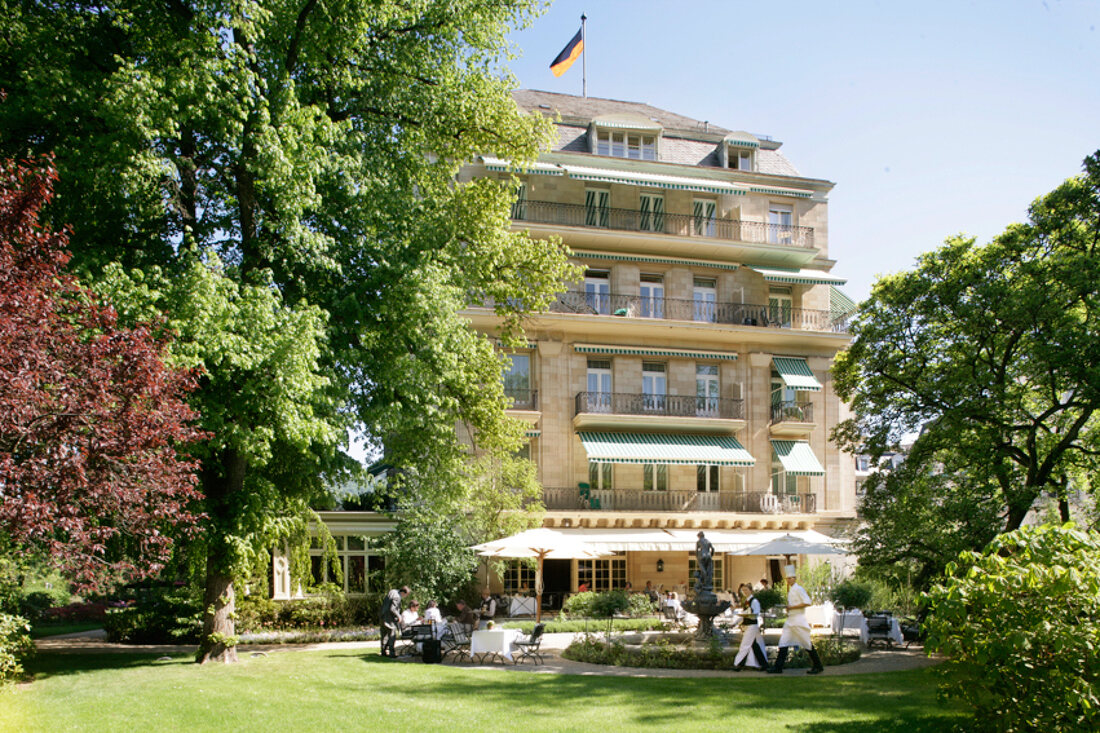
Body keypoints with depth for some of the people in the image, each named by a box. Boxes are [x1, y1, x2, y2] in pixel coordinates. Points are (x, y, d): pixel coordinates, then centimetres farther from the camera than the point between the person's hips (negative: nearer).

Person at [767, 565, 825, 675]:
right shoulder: (790, 590, 16)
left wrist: (792, 607, -17)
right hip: (790, 619, 9)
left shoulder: (799, 589, -10)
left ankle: (818, 666, 8)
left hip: (798, 620, -9)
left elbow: (808, 603, -19)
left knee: (807, 643, -2)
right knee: (783, 642, 2)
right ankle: (778, 667, 2)